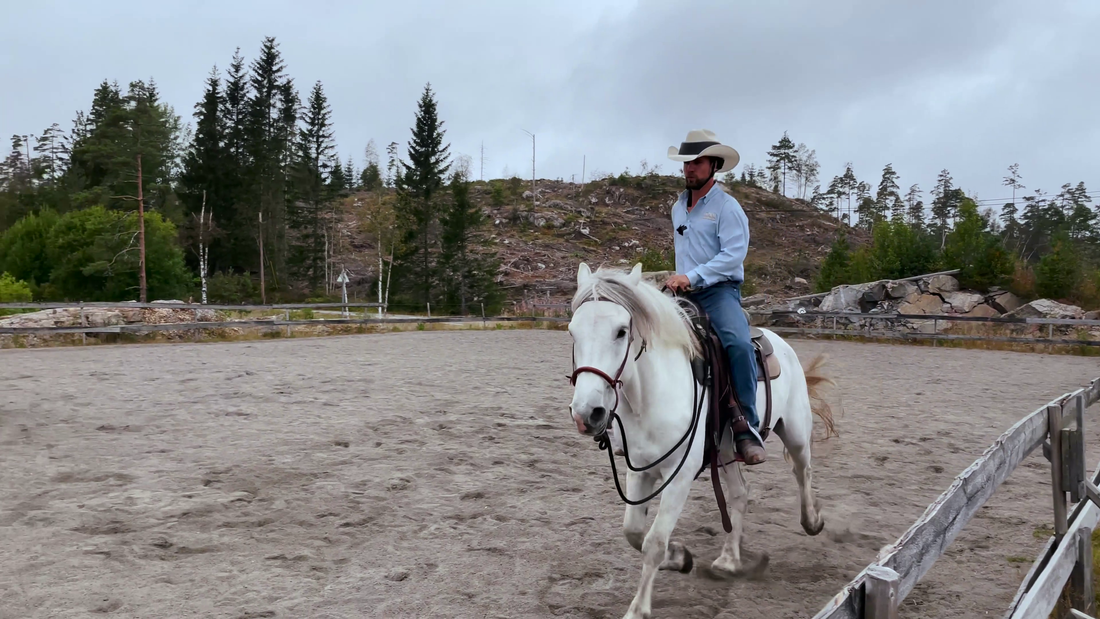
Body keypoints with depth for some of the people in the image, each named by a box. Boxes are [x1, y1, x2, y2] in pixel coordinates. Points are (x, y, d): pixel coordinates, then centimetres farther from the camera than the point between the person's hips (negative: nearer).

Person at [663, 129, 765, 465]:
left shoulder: (727, 206, -5)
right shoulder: (678, 207, 16)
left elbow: (734, 254, -17)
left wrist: (692, 276, -24)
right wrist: (679, 280, 17)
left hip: (719, 291, -7)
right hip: (683, 294, 7)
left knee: (739, 344, -34)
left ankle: (747, 427, -27)